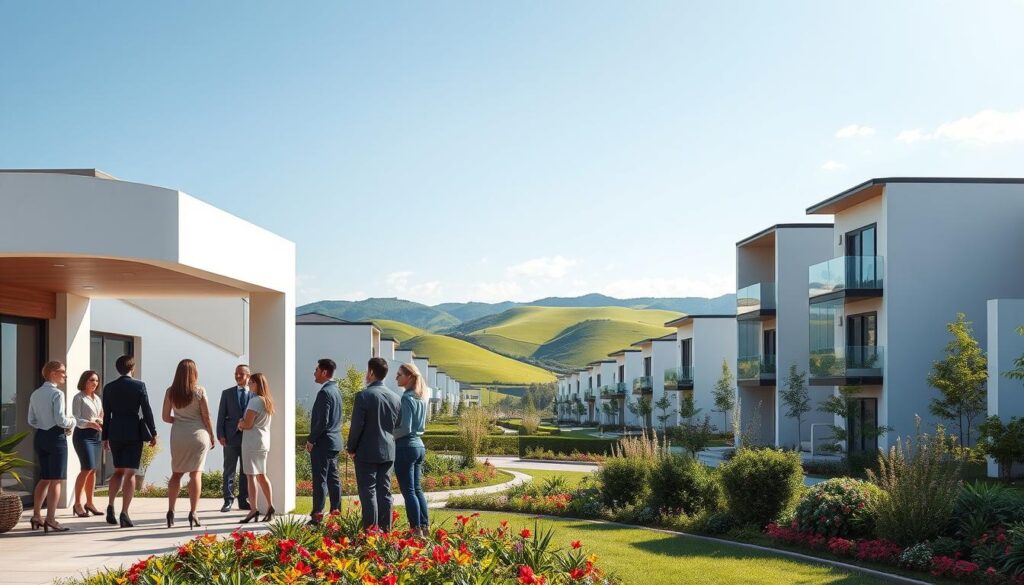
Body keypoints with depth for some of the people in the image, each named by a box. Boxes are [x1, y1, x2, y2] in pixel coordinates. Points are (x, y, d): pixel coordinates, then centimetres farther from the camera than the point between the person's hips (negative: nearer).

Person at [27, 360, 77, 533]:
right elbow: (60, 420, -19)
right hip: (56, 436, -8)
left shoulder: (35, 394, 9)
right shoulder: (57, 394, -14)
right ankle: (50, 519, -4)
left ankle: (36, 516, 18)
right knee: (56, 480, -3)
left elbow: (31, 420, 11)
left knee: (44, 478, 17)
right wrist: (72, 421, 0)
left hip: (40, 435, 8)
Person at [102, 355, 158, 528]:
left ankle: (110, 506, 7)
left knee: (118, 471, 19)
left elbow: (106, 414, 6)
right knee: (130, 473, 0)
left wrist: (105, 437, 13)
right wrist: (153, 434, 1)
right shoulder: (139, 386, -7)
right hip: (134, 432, -3)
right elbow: (147, 411, -6)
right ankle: (124, 513, -5)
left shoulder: (109, 388, 3)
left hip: (115, 433, 4)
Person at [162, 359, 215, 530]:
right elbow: (206, 416, -4)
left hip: (178, 434, 3)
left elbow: (166, 417, 3)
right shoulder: (199, 391, -7)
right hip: (198, 434, -2)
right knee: (196, 473, 0)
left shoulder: (170, 392, 0)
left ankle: (170, 511, 7)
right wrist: (212, 436, 7)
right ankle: (192, 513, -4)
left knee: (176, 473, 13)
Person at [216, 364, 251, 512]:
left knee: (246, 472, 6)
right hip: (231, 437, 0)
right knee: (229, 471, 1)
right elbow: (221, 416, 5)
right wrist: (220, 435, -5)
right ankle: (228, 501, 6)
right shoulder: (227, 393, 7)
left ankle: (244, 501, 13)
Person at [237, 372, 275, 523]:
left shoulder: (255, 401, -14)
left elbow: (247, 424, -17)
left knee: (251, 476, -7)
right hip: (264, 441, 9)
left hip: (252, 441, -9)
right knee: (261, 476, 14)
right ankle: (270, 507, 12)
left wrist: (240, 423, 3)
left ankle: (254, 509, -10)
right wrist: (243, 424, 6)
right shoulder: (267, 401, 13)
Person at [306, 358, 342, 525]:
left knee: (320, 480, -7)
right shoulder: (336, 390, 13)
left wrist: (311, 440, -11)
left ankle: (317, 515, -6)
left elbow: (322, 421, -21)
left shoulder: (324, 392, -17)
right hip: (334, 440, 10)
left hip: (322, 442, -10)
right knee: (333, 478, 11)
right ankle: (336, 511, 15)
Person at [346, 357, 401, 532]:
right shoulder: (395, 397, 5)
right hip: (388, 452, 6)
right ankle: (385, 529, 12)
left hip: (367, 452, -6)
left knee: (368, 492, -2)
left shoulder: (363, 396, -13)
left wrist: (351, 449, -2)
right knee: (384, 491, 10)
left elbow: (357, 426, -13)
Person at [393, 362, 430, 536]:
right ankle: (425, 526, 15)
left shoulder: (407, 399, -15)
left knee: (408, 491, -3)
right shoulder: (421, 398, 11)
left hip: (406, 446, -9)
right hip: (419, 445, 9)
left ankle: (416, 529, -3)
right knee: (417, 489, 14)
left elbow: (406, 428, -19)